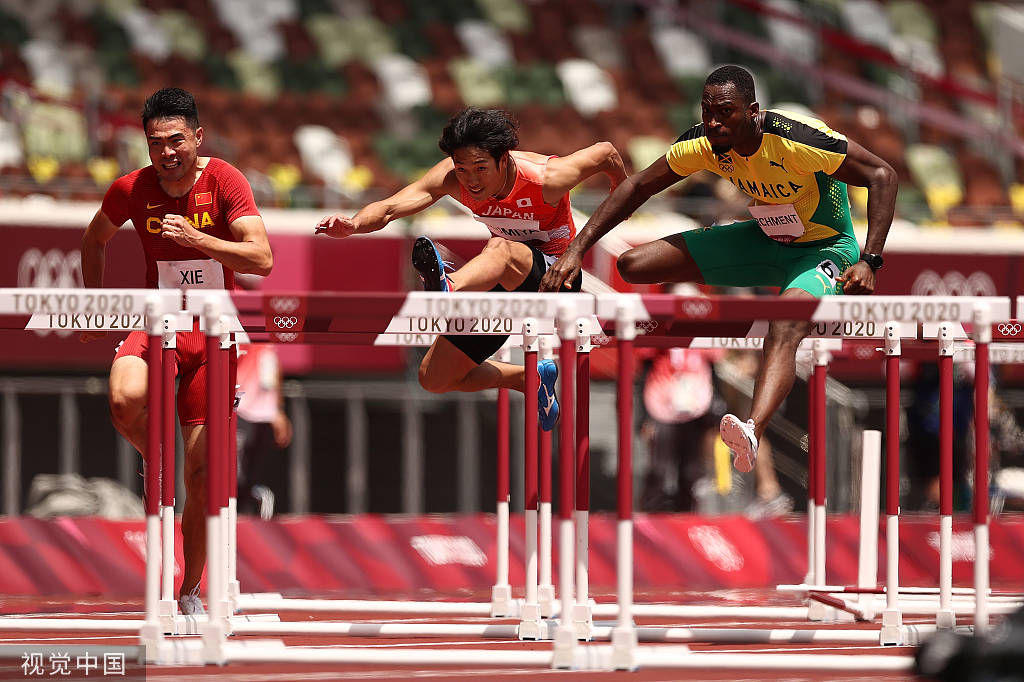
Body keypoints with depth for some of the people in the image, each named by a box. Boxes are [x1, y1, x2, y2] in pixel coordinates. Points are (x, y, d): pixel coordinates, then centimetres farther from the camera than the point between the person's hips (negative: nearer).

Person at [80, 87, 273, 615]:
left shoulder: (224, 181, -9)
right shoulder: (131, 189, -3)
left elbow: (262, 259, -17)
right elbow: (95, 239, 18)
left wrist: (196, 238, -28)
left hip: (215, 332, 0)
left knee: (203, 474, 0)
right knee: (125, 401, -36)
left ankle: (190, 592, 17)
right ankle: (155, 460, -1)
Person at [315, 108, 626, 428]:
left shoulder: (546, 179, -23)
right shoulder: (452, 177, -15)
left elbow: (605, 153, -5)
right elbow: (390, 208, -26)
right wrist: (353, 224, -49)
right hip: (502, 285, 6)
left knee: (499, 249, -41)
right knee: (434, 379, 2)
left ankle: (447, 289, -75)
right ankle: (532, 379, 22)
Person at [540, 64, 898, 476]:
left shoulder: (797, 140, -30)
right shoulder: (705, 143, -14)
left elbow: (882, 175, -25)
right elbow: (638, 187, -2)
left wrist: (869, 262, -33)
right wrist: (577, 250, -9)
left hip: (823, 249, -7)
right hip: (763, 238, 7)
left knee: (785, 331, -41)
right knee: (633, 266, -4)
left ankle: (752, 432, -65)